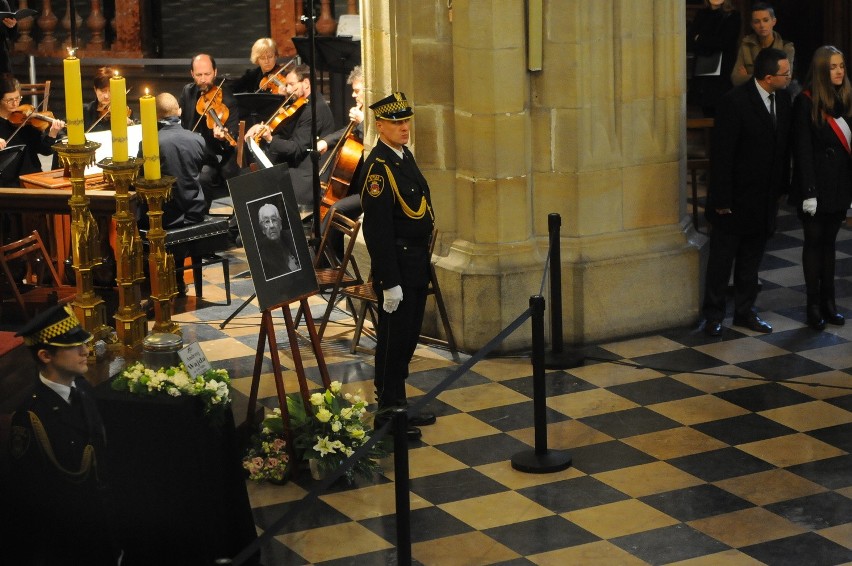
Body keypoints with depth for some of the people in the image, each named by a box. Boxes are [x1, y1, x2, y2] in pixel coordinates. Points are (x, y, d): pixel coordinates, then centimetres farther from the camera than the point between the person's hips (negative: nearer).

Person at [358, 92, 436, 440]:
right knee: (393, 340, -1)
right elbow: (378, 231, -22)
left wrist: (422, 263, 18)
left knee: (408, 339, 17)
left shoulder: (405, 157, 11)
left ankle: (399, 407, 28)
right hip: (397, 267, -10)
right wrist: (389, 283, -22)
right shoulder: (378, 167, -19)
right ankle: (388, 413, 9)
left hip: (417, 264, 10)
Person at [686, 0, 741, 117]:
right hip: (702, 75, 4)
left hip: (723, 75, -4)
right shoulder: (701, 15, 14)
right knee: (707, 113, 3)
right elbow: (689, 43, 5)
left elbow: (722, 42, -8)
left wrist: (700, 40, 3)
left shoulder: (733, 16, 1)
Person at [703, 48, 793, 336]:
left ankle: (745, 312, 28)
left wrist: (782, 186, 8)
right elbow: (721, 153, -18)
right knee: (722, 260, 6)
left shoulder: (783, 98, 1)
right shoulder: (735, 102, -20)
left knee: (751, 261, 17)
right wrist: (721, 199, -17)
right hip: (735, 199, -6)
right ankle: (714, 315, 17)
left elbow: (784, 146, 10)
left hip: (765, 198, 6)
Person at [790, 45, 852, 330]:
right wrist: (809, 192, -16)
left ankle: (828, 302, 17)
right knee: (814, 242, 4)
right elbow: (802, 151, -12)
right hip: (817, 186, -5)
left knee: (829, 242, 12)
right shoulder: (806, 102, -10)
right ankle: (814, 305, 10)